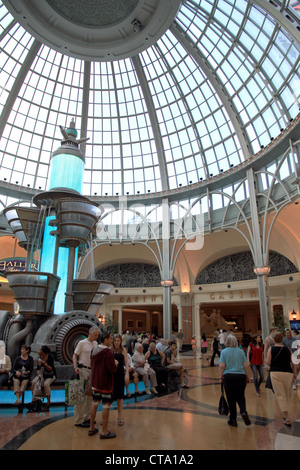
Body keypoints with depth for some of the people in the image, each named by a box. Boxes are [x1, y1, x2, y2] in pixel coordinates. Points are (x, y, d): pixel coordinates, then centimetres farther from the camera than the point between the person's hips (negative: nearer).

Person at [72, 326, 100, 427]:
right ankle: (78, 420, 4)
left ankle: (86, 417, 26)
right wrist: (75, 367, -19)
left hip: (93, 370, 7)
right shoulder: (82, 343, -8)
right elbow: (75, 356, -7)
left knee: (90, 394, 13)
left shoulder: (95, 343, 10)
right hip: (83, 370, -7)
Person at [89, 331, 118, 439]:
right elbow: (112, 369, -23)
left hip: (95, 382, 8)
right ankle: (104, 432, 11)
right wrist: (115, 364, -2)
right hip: (105, 383, -8)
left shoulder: (94, 350, 4)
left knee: (94, 404, 18)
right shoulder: (108, 352, -22)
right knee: (106, 406, 3)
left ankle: (91, 428, 29)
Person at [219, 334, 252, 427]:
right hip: (241, 376, 2)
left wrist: (221, 376, 4)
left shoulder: (224, 351, -2)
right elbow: (246, 366, 0)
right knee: (240, 397, 16)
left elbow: (221, 366, -9)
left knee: (231, 398, 8)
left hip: (228, 376, -2)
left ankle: (233, 420, 14)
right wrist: (248, 377, 10)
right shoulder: (241, 351, 3)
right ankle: (243, 412, -6)